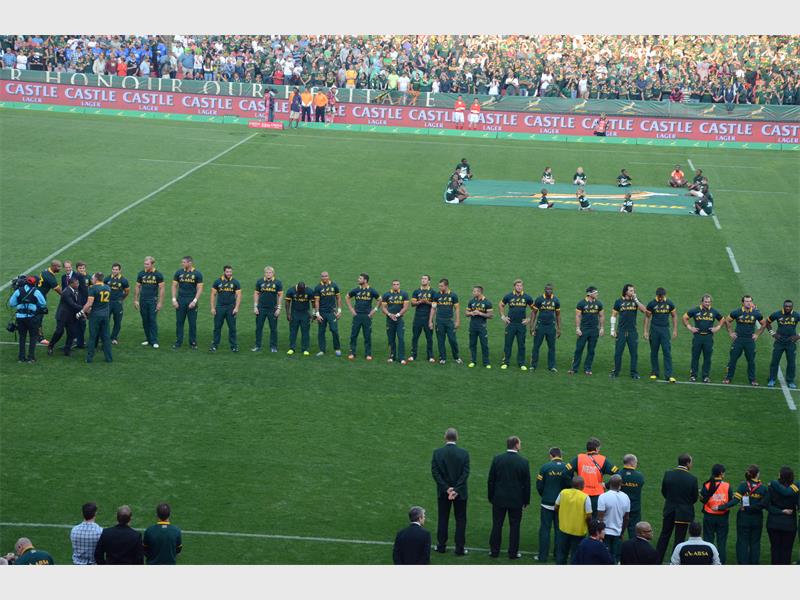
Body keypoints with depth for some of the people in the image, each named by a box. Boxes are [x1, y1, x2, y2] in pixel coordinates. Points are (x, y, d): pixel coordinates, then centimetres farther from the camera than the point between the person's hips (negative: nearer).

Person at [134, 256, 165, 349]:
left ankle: (154, 341, -4)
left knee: (153, 320, -7)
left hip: (153, 300, -3)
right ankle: (148, 339, 16)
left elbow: (161, 289, -3)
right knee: (145, 320, 6)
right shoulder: (141, 274, 5)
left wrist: (160, 302, -8)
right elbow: (137, 287, 10)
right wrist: (135, 300, 4)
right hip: (143, 300, 3)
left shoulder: (158, 274, -3)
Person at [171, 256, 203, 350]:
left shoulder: (197, 274, -2)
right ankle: (178, 342, 11)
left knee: (192, 323, 3)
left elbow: (199, 288, -3)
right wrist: (174, 299, -2)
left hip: (191, 300, -2)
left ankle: (193, 343, 11)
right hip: (180, 300, 2)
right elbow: (174, 286, 7)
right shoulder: (179, 273, 4)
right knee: (179, 322, 4)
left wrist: (194, 301, -12)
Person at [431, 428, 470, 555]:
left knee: (443, 519, 14)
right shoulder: (464, 453, -9)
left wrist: (446, 488, -12)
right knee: (460, 520, 9)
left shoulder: (437, 453, -8)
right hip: (460, 492, -1)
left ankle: (441, 546, 18)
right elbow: (465, 473, -13)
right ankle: (459, 548, 8)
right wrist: (456, 490, -14)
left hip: (443, 492, 1)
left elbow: (435, 472, -11)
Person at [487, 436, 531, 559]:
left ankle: (494, 551, 14)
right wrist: (526, 500, 7)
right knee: (514, 526, 7)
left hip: (499, 499, 1)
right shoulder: (523, 462, -10)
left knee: (497, 525, 10)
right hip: (516, 500, -1)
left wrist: (491, 497, 9)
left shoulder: (497, 459, -6)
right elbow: (527, 483, -4)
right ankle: (513, 553, 11)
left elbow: (491, 480, -1)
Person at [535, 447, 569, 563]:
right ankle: (557, 555, 15)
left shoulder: (545, 467, -9)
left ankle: (543, 556, 3)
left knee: (545, 529, 4)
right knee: (559, 530, 12)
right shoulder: (567, 468, -5)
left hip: (547, 503, -2)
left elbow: (539, 485, -6)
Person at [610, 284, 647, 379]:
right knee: (618, 352, 2)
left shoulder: (635, 301, 6)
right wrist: (613, 330, 2)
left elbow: (644, 310, -10)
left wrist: (636, 300, -13)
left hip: (633, 331, 1)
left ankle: (634, 373, 8)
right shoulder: (619, 301, 3)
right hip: (621, 331, -1)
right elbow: (614, 315, 6)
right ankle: (616, 372, 12)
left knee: (634, 353, 2)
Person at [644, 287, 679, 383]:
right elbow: (647, 317, 3)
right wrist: (646, 331, -2)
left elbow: (674, 316, 10)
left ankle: (668, 375, -7)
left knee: (667, 352, -6)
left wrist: (675, 330, 5)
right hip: (654, 329, 0)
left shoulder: (670, 303, 1)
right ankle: (654, 373, 19)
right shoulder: (651, 304, -3)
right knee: (654, 352, 7)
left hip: (665, 329, 0)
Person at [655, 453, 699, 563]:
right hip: (684, 513, -3)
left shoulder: (668, 474, -9)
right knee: (679, 538, 7)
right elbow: (694, 498, -6)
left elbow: (663, 492, 2)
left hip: (669, 510, 3)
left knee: (664, 536, 16)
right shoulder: (692, 479, -17)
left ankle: (657, 561, 20)